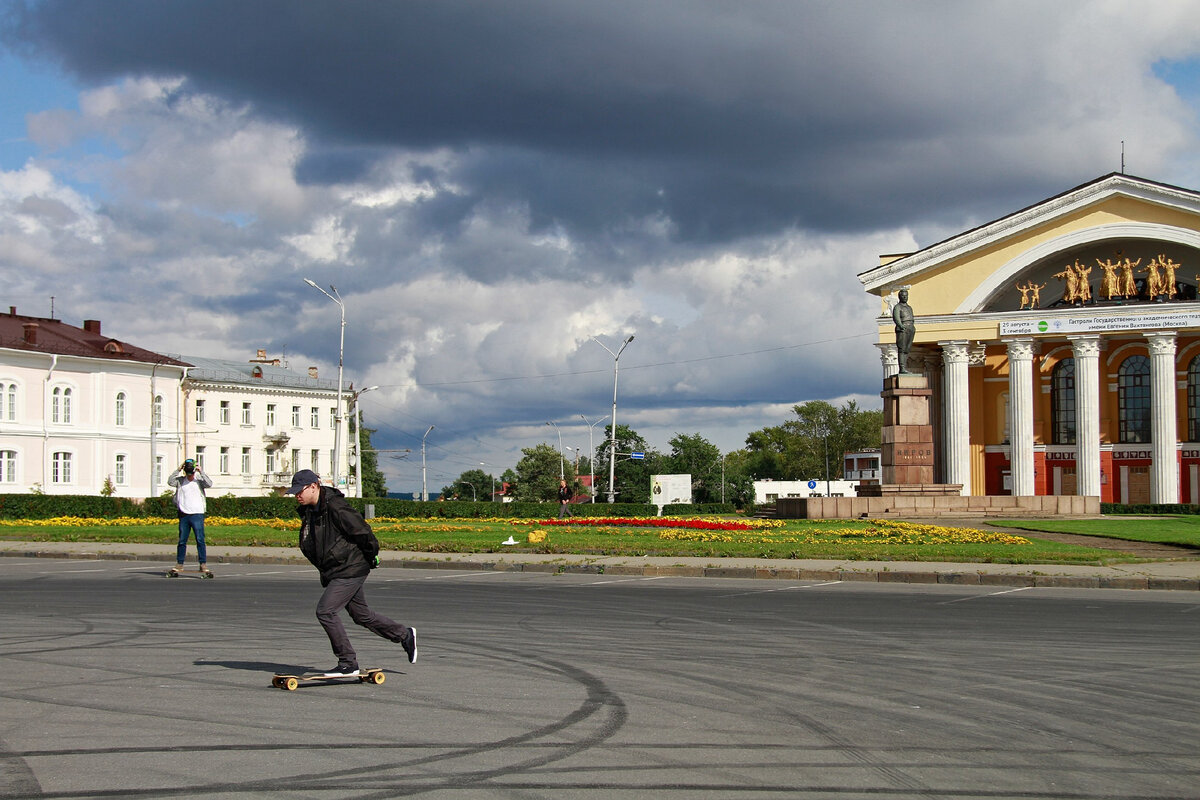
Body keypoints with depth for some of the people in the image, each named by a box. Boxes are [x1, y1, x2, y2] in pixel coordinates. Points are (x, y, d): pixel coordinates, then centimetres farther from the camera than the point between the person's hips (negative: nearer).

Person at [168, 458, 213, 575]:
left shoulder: (199, 480, 2)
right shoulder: (180, 481, 7)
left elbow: (209, 484, -14)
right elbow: (170, 482, -7)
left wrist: (201, 472, -15)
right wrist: (178, 470, -12)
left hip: (197, 514, -3)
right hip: (183, 515, 3)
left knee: (200, 540, -7)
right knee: (182, 541, 7)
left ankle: (203, 564, -5)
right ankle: (179, 564, 14)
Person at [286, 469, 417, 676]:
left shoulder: (336, 508, -22)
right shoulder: (308, 511, 7)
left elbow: (362, 531, -20)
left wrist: (371, 556, -7)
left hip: (351, 569, -10)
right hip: (333, 571, 10)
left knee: (325, 610, -15)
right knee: (362, 615, 17)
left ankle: (348, 663, -6)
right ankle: (405, 635, 35)